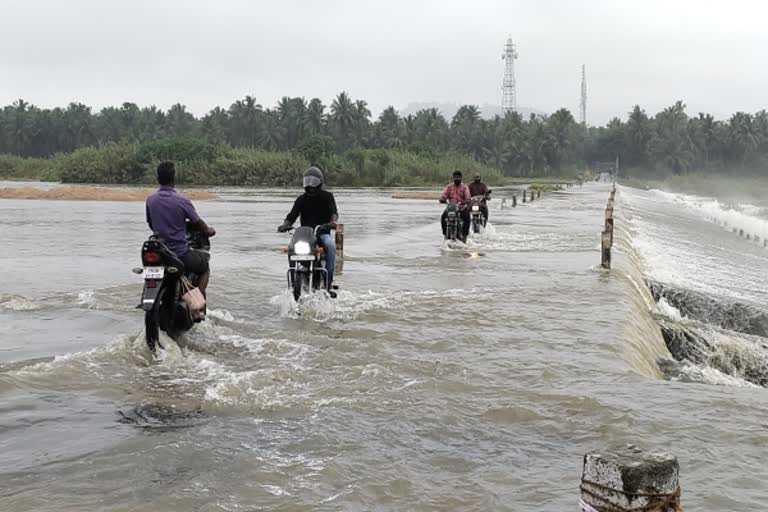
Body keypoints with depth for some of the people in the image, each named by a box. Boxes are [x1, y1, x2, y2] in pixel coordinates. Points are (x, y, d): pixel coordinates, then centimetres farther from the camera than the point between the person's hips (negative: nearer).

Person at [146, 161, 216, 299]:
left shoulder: (150, 200, -3)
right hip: (180, 253, -5)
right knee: (205, 268, 21)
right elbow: (198, 223, -3)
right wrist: (209, 231, 19)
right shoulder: (182, 201, -16)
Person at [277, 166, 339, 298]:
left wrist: (333, 221, -33)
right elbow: (292, 215, 4)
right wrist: (285, 224, -18)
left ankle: (329, 283, -33)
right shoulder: (301, 199, 14)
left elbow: (334, 212, -9)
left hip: (323, 232, -2)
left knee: (330, 245, -35)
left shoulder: (327, 196, 7)